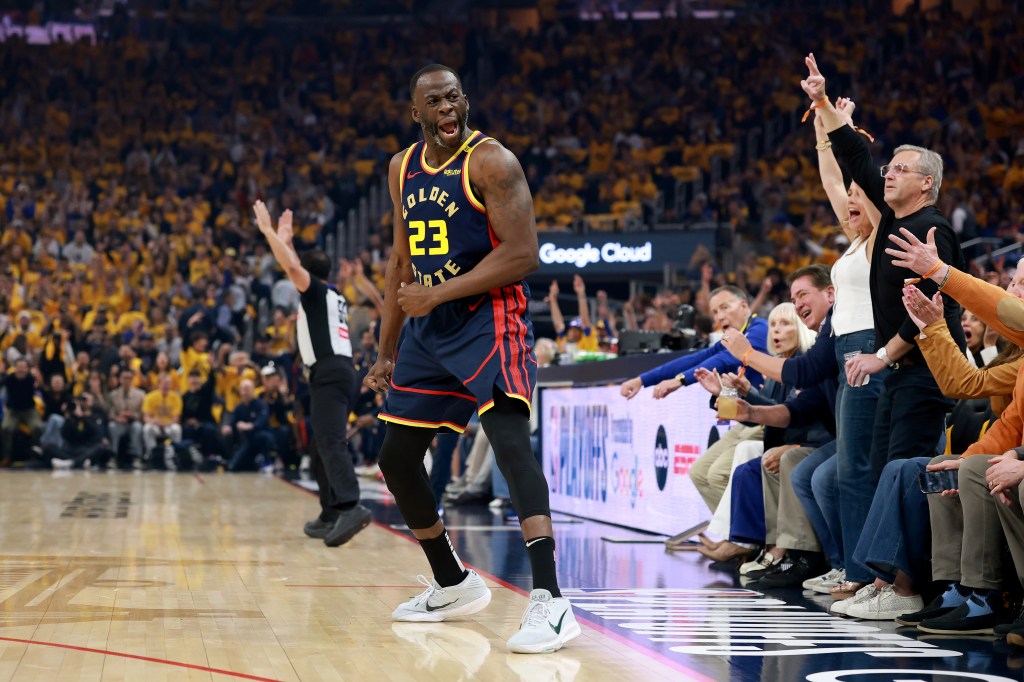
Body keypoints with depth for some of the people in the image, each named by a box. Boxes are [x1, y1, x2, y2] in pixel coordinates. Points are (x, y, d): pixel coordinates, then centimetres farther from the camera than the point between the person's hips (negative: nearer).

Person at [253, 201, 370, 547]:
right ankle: (331, 515, 18)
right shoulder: (330, 296, 24)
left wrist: (268, 230, -10)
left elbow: (292, 267, -19)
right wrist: (285, 238, 46)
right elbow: (297, 268, 42)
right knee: (321, 446, 17)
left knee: (331, 444, -21)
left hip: (329, 373, -9)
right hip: (338, 372, 9)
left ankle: (351, 508, -38)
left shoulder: (316, 290, 0)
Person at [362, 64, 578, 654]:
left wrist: (436, 295, -20)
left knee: (509, 437, -26)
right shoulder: (403, 169, 10)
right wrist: (387, 352, 17)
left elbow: (523, 254, -19)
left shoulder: (491, 162, -12)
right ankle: (454, 584, 30)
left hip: (490, 318, -8)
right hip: (430, 328, 8)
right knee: (396, 458, 12)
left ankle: (551, 601, -34)